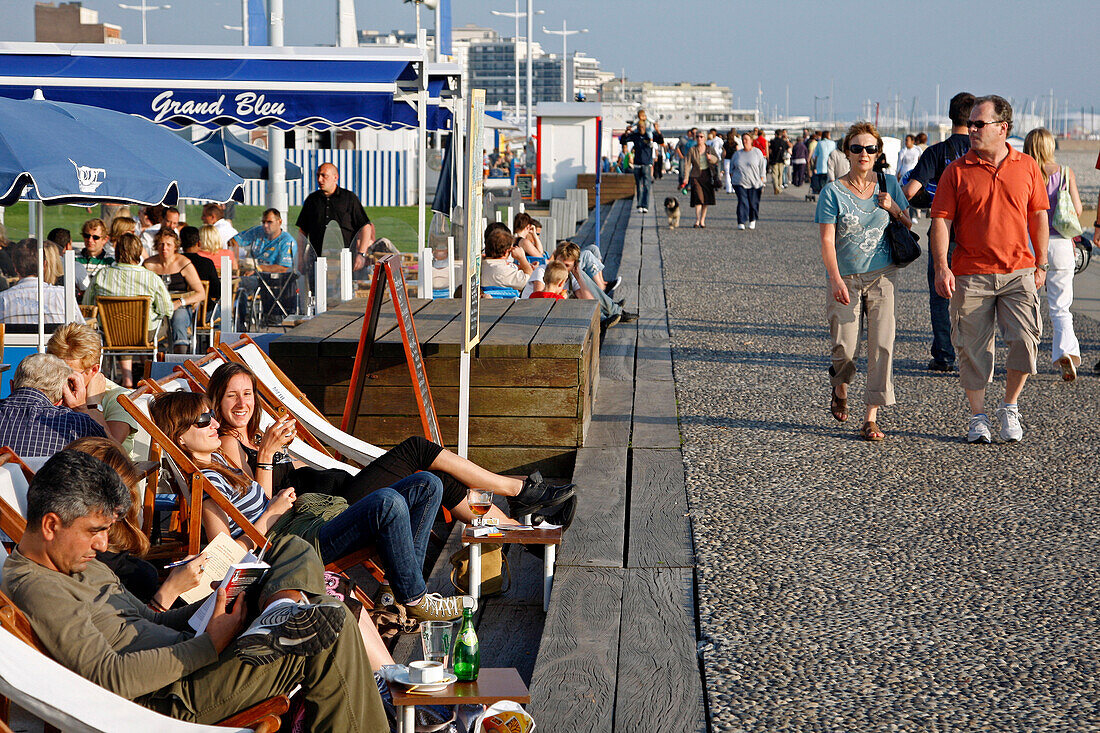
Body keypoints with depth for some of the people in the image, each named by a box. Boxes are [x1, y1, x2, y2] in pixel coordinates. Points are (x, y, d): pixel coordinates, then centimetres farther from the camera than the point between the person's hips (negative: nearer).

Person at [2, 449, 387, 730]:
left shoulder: (82, 565, 19)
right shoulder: (35, 589, -14)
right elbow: (108, 676, -23)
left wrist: (218, 604, 3)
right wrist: (209, 644, -20)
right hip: (177, 698, -11)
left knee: (293, 549, 12)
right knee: (330, 623, -23)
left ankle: (281, 608, -20)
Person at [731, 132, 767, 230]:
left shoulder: (757, 152, 4)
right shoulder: (737, 154, 11)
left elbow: (762, 168, 5)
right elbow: (732, 168, 22)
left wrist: (762, 182, 0)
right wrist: (732, 178, 10)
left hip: (754, 183, -1)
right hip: (740, 183, 1)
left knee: (753, 203, 3)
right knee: (742, 202, -11)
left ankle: (752, 220, 25)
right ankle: (741, 222, -10)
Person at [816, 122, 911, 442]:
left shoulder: (888, 184, 6)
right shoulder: (833, 191, -3)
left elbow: (908, 227, 15)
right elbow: (827, 240, -7)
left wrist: (892, 208, -6)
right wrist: (836, 280, -18)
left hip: (882, 275, 2)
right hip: (846, 279, -2)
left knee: (882, 345, -8)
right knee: (845, 348, 0)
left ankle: (871, 418, -4)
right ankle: (839, 387, 35)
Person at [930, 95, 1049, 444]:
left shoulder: (1027, 167, 5)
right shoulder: (957, 171, 1)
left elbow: (1038, 216, 12)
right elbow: (940, 220, -2)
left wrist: (1041, 264, 11)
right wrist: (941, 266, -13)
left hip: (1018, 272, 1)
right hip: (970, 275, 0)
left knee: (1026, 340, -10)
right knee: (974, 347, 2)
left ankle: (1009, 407, 11)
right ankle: (978, 418, 16)